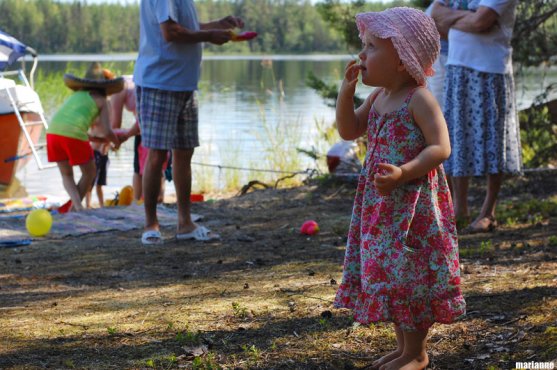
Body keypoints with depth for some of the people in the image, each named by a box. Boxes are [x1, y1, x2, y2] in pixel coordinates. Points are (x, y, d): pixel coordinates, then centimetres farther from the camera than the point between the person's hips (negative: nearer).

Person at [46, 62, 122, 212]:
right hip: (74, 134, -5)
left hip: (53, 131, 5)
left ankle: (77, 205, -2)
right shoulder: (101, 101, 12)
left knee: (66, 175, 20)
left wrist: (95, 139, 42)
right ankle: (72, 208, 17)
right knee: (89, 173, 19)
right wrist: (116, 142, 27)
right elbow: (108, 132, 4)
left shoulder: (75, 96, 28)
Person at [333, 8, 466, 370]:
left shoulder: (419, 99, -16)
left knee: (411, 274, -1)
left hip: (415, 203, -8)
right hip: (381, 202, 8)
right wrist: (347, 90, 1)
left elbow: (441, 148, -21)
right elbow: (349, 131, 13)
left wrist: (403, 173, -33)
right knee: (389, 273, 14)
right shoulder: (378, 97, 9)